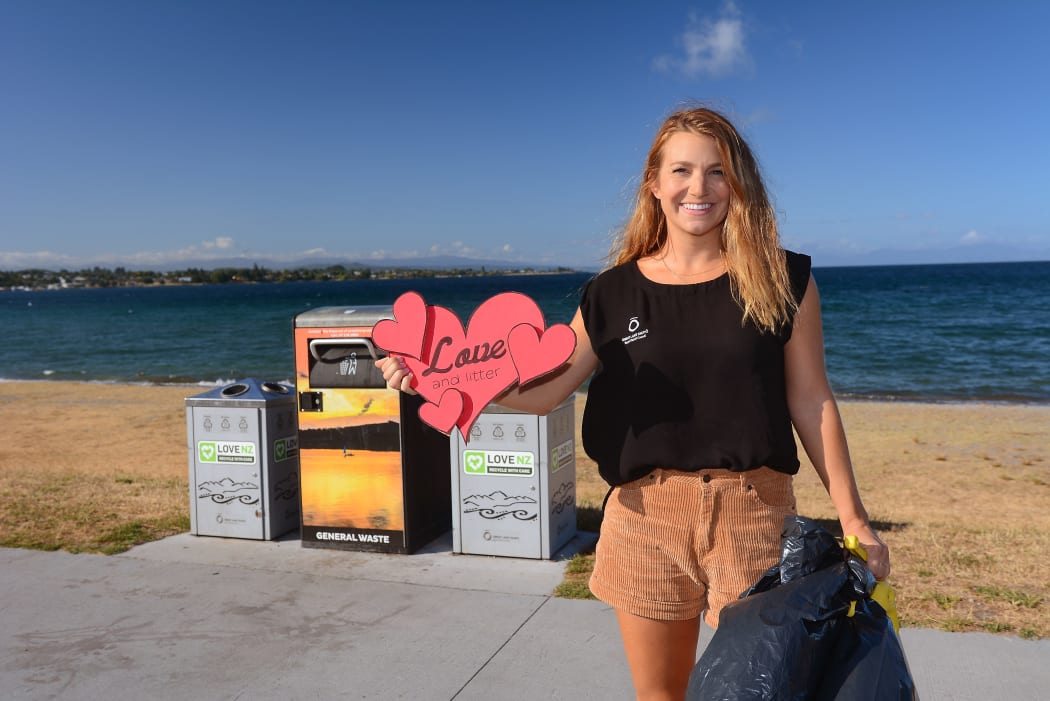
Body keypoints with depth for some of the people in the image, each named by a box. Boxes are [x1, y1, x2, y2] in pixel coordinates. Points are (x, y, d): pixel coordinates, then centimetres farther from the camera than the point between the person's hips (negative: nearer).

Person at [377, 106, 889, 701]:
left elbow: (811, 403, 2)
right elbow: (544, 391, 0)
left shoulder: (782, 281, -1)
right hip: (646, 516, 2)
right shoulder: (614, 293, 1)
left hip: (752, 511, -1)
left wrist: (854, 520, 1)